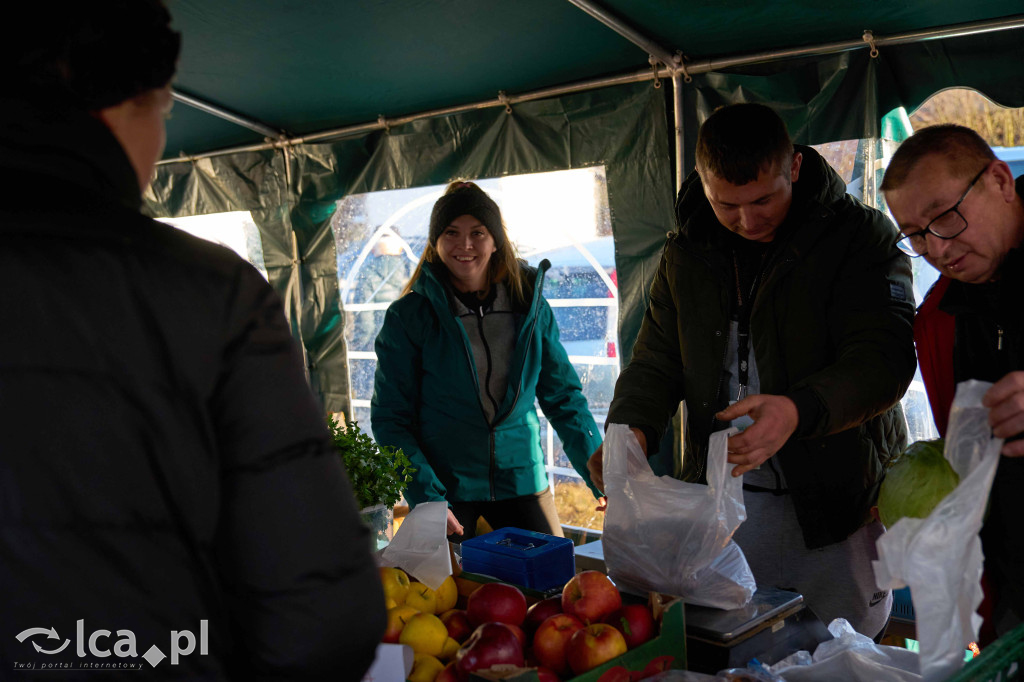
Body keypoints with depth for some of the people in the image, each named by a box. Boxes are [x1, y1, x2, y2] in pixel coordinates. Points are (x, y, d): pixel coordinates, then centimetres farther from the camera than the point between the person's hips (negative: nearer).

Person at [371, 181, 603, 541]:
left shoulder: (531, 308, 2)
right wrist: (426, 498, -17)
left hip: (521, 480, 3)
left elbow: (563, 397, 8)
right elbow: (390, 417, -6)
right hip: (443, 488, -2)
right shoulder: (408, 316, -7)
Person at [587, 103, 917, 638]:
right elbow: (656, 360, 12)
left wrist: (799, 410, -36)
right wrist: (631, 428, -9)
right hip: (720, 504, 4)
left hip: (838, 499, -3)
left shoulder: (860, 234, -7)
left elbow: (885, 355, -18)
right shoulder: (686, 254, 7)